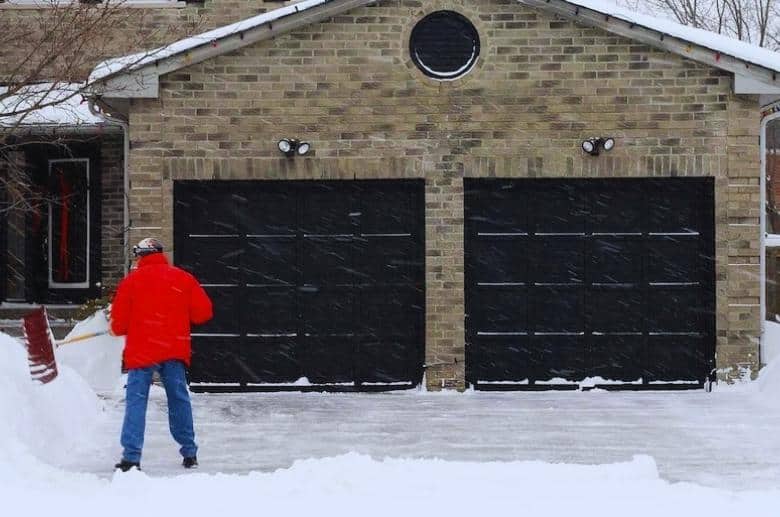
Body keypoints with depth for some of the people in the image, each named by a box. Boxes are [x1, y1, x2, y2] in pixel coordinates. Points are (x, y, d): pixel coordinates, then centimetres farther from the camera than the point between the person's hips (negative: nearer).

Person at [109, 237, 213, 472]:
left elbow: (118, 324, 0)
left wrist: (119, 328, 22)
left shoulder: (131, 280, 0)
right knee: (179, 400, 13)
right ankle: (189, 453, 18)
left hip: (141, 350, -2)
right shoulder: (183, 278, 5)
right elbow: (203, 312, 5)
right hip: (175, 349, 2)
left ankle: (131, 456, -9)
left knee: (136, 401, -1)